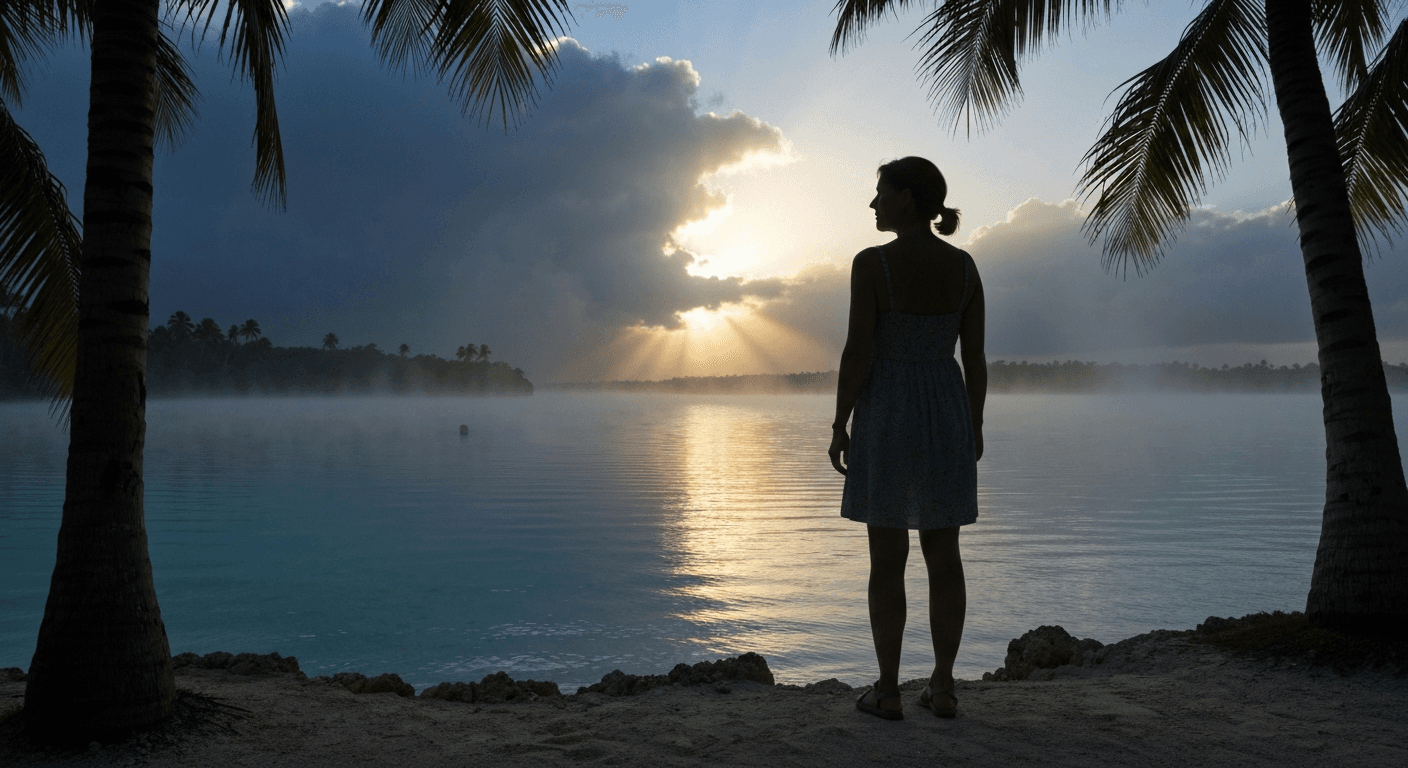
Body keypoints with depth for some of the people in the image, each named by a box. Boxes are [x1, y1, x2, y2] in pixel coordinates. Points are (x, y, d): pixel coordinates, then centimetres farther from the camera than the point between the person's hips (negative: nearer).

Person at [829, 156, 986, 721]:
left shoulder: (871, 263, -12)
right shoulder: (964, 266, 2)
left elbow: (857, 352, -14)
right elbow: (976, 357, 3)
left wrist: (839, 428, -5)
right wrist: (974, 428, 13)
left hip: (887, 419, -4)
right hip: (946, 417, 4)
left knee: (886, 559, 5)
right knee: (943, 556, 12)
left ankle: (888, 691, 11)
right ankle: (943, 687, 17)